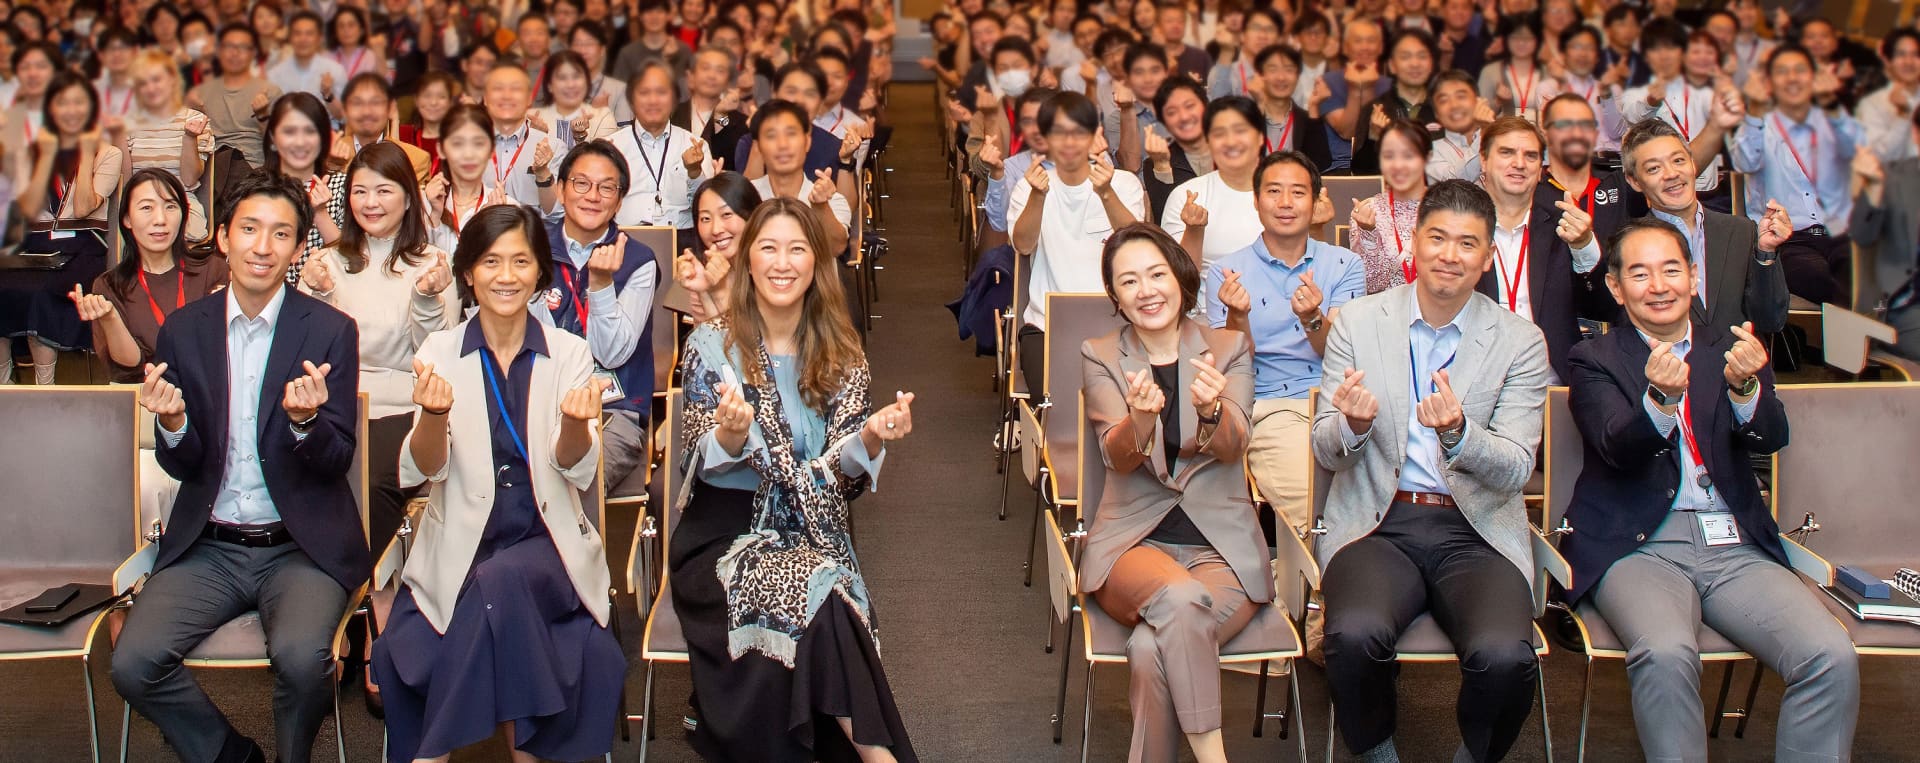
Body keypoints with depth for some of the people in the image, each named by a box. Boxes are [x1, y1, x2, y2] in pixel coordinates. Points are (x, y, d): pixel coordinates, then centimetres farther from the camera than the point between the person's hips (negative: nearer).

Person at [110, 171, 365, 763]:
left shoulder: (331, 331, -3)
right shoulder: (183, 331, 5)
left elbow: (336, 462, -4)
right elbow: (183, 466, 6)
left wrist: (306, 421, -26)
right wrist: (172, 423, -17)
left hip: (300, 546, -3)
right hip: (208, 547, 3)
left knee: (301, 655, -30)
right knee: (133, 663, -19)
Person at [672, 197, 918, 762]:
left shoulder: (840, 355, 7)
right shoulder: (712, 345, 0)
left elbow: (841, 477, 2)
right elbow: (702, 464, -7)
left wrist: (870, 439, -20)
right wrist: (731, 433, -29)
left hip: (812, 534, 2)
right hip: (724, 531, -2)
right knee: (815, 597, -32)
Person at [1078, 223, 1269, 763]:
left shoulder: (1230, 349, 8)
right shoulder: (1100, 358, 8)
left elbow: (1232, 447, -9)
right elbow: (1119, 457, -8)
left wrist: (1211, 409, -33)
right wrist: (1141, 417, -32)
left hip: (1222, 542, 0)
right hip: (1134, 538, 0)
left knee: (1153, 650, -31)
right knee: (1181, 596, -35)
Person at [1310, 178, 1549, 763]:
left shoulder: (1521, 342, 4)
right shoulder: (1358, 322, 6)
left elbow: (1516, 471, -2)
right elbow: (1325, 452, 6)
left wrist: (1457, 433, -24)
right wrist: (1352, 425, -19)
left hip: (1477, 533, 0)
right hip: (1378, 524, 0)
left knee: (1505, 657, -28)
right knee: (1356, 636, -31)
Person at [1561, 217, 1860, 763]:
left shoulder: (1733, 351, 16)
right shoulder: (1596, 361, 9)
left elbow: (1772, 437, -2)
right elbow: (1620, 448, -10)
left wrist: (1744, 386, -24)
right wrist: (1661, 399, -31)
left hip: (1735, 548, 3)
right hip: (1640, 548, -3)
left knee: (1833, 657, -23)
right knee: (1667, 654, -34)